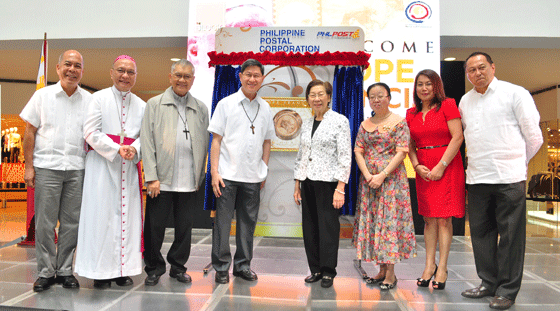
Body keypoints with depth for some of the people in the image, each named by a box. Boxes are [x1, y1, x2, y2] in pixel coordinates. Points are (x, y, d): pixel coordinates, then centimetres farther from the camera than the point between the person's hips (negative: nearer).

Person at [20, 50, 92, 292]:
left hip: (76, 169, 1)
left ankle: (65, 270, 17)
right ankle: (45, 272, 13)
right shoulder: (43, 95, 6)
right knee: (45, 223, 1)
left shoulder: (89, 100, 9)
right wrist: (29, 166, -2)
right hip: (47, 167, -1)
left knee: (71, 222, 5)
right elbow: (30, 132, 5)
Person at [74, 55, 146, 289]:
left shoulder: (141, 105, 12)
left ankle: (123, 269, 12)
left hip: (129, 166, 4)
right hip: (102, 164, -3)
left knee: (127, 214, 3)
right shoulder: (99, 98, 2)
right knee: (102, 214, -2)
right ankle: (100, 271, 7)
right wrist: (116, 149, -15)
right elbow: (91, 132, -6)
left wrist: (135, 149, -13)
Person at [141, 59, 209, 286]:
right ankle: (154, 268, 23)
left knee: (185, 228, 9)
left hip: (189, 181, 2)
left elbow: (204, 144, 11)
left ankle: (178, 266, 27)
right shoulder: (155, 104, 6)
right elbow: (147, 143, 0)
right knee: (154, 227, 5)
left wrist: (201, 178, 5)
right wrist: (152, 177, -8)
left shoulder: (201, 109, 12)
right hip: (161, 180, -2)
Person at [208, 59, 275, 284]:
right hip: (228, 174, -3)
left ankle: (242, 265, 24)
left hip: (253, 176, 3)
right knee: (223, 221, 2)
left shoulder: (265, 108, 11)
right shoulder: (226, 104, 1)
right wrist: (214, 171, -8)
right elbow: (216, 139, -2)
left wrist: (264, 170, 11)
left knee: (248, 222, 10)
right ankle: (221, 267, 16)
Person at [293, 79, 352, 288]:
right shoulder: (306, 124, 13)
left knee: (328, 226, -2)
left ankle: (328, 271, 12)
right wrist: (297, 185, 12)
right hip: (308, 182, 6)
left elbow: (345, 156, -9)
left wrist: (340, 188, -16)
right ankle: (315, 269, 20)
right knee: (309, 227, 8)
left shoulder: (340, 121, -4)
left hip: (327, 181, -5)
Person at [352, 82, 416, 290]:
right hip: (368, 179, 5)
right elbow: (358, 152, 6)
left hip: (391, 178, -5)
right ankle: (382, 269, 18)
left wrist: (382, 175, -17)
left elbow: (401, 152, -10)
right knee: (371, 221, 6)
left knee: (389, 220, -6)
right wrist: (368, 175, -9)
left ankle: (390, 273, 3)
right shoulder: (365, 125, 12)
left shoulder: (399, 122, -2)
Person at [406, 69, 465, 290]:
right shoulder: (411, 113, 12)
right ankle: (429, 265, 15)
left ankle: (442, 268, 5)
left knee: (444, 219, -3)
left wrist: (441, 166, -14)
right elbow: (410, 145, 12)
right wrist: (417, 166, -5)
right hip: (423, 170, 5)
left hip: (447, 166, -4)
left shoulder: (448, 105, -3)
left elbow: (457, 137, -10)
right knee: (429, 219, 8)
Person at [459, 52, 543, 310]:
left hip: (509, 177, -5)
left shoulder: (515, 93, 0)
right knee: (481, 232, 10)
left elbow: (534, 136, 2)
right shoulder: (465, 101, 14)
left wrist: (517, 163, 11)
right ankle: (489, 283, 24)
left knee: (510, 235, 0)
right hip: (476, 177, 5)